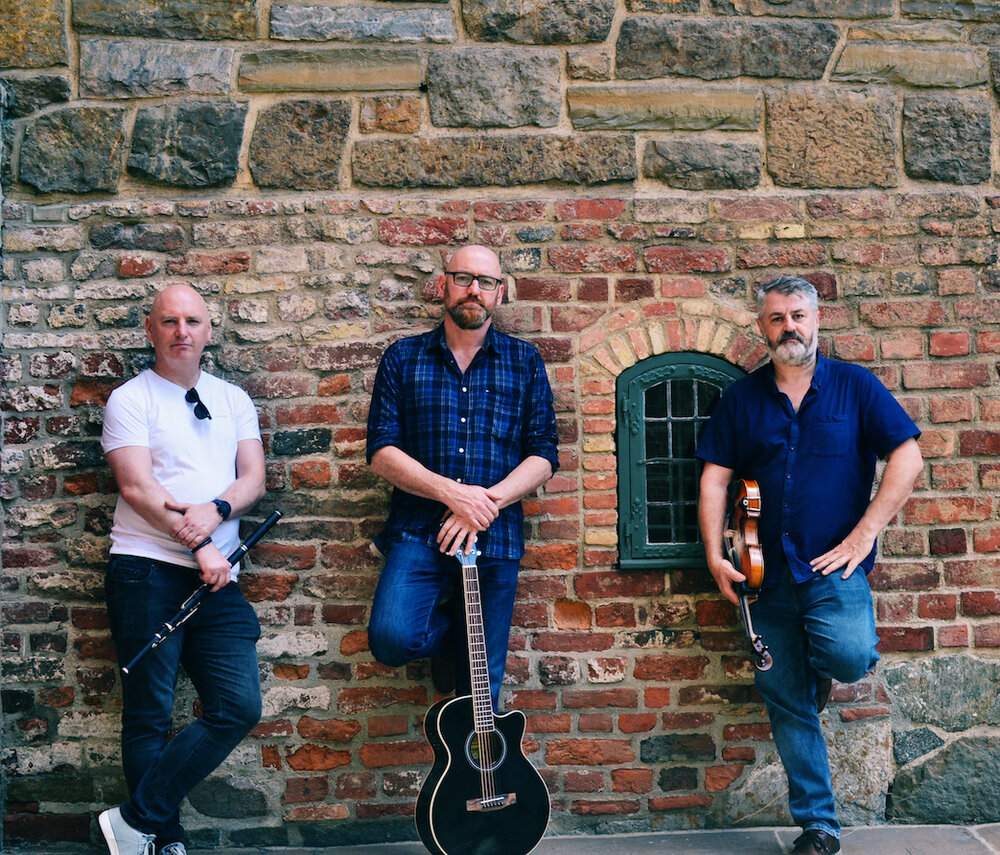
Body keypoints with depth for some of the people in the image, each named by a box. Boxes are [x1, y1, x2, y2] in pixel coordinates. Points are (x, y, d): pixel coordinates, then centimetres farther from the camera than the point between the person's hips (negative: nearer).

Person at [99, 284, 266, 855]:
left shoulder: (233, 400, 17)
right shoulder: (131, 400, 3)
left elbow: (254, 479, 8)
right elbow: (137, 488, -8)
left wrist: (215, 510, -13)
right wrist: (200, 547, -12)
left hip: (218, 576, 4)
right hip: (147, 571, -4)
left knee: (239, 707, -6)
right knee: (150, 717, 0)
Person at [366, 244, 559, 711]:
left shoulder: (524, 362, 9)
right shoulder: (403, 358, 7)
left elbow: (543, 455, 3)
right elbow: (382, 450, -2)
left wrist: (487, 502, -13)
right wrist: (452, 493, -15)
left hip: (495, 537, 1)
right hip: (418, 532, 0)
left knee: (481, 691, 2)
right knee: (392, 638, -23)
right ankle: (450, 628, 9)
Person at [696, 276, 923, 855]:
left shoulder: (855, 386, 3)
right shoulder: (741, 398, 8)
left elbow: (907, 457, -2)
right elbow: (715, 479, 6)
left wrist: (865, 533, -10)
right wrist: (715, 556, -5)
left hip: (833, 565, -2)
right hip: (768, 573, 2)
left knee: (848, 653, -29)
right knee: (786, 701, 5)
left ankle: (823, 665, 9)